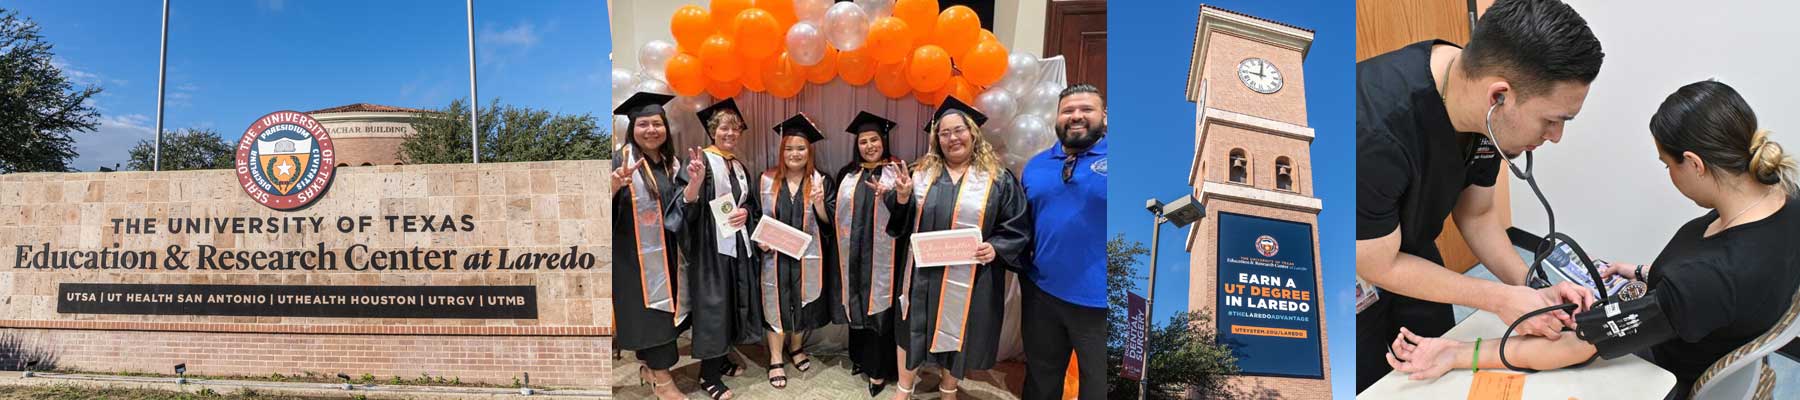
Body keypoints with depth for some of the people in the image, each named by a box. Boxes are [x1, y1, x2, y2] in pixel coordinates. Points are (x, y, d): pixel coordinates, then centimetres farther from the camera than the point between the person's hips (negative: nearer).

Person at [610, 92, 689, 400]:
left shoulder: (670, 163, 7)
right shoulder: (622, 160, -11)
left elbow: (681, 207, 8)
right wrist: (615, 184, -41)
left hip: (664, 251, 6)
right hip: (635, 253, -6)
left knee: (660, 310, 13)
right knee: (650, 311, -4)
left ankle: (648, 367, 27)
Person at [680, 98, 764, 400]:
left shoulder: (740, 166, 14)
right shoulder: (701, 159, -7)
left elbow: (752, 204, 19)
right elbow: (688, 205, -17)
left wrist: (745, 212, -4)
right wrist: (695, 181, -38)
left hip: (738, 243, 7)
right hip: (711, 244, -7)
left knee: (732, 301, 11)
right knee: (712, 304, -6)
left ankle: (721, 358, 25)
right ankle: (708, 374, 0)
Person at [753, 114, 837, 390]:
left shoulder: (820, 181, -3)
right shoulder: (767, 180, -1)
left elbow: (828, 223, -6)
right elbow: (757, 215, 7)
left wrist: (819, 203, -26)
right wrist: (759, 239, -10)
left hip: (807, 256, 0)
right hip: (775, 255, 0)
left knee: (803, 303, 13)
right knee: (776, 304, 5)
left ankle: (795, 348, 35)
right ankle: (776, 359, 16)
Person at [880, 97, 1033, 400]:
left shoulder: (999, 180, -4)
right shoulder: (922, 173, 4)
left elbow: (1018, 228, -3)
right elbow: (902, 223, 8)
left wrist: (996, 248, -20)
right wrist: (902, 198, -13)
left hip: (970, 277, -2)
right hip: (925, 272, 2)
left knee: (959, 333, 13)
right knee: (914, 329, 12)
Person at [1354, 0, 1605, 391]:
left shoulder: (1482, 108, -16)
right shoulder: (1372, 131, -40)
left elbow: (1475, 214, 1)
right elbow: (1379, 266, -25)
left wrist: (1530, 288, -12)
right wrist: (1501, 299, -21)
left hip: (1410, 251, 7)